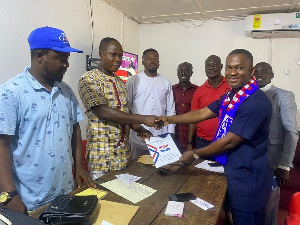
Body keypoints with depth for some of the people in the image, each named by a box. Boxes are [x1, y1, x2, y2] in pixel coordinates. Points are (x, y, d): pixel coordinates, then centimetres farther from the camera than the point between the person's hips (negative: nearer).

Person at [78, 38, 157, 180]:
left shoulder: (120, 82, 13)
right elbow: (103, 112, -21)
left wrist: (139, 129, -2)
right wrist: (143, 119, -22)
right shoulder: (89, 79, -9)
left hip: (124, 152, 6)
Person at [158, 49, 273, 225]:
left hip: (248, 179, -8)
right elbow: (202, 113, 6)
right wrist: (170, 119, -3)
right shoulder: (231, 96, 5)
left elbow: (229, 142, -24)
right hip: (235, 173, 8)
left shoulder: (255, 102, -25)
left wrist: (195, 154, -13)